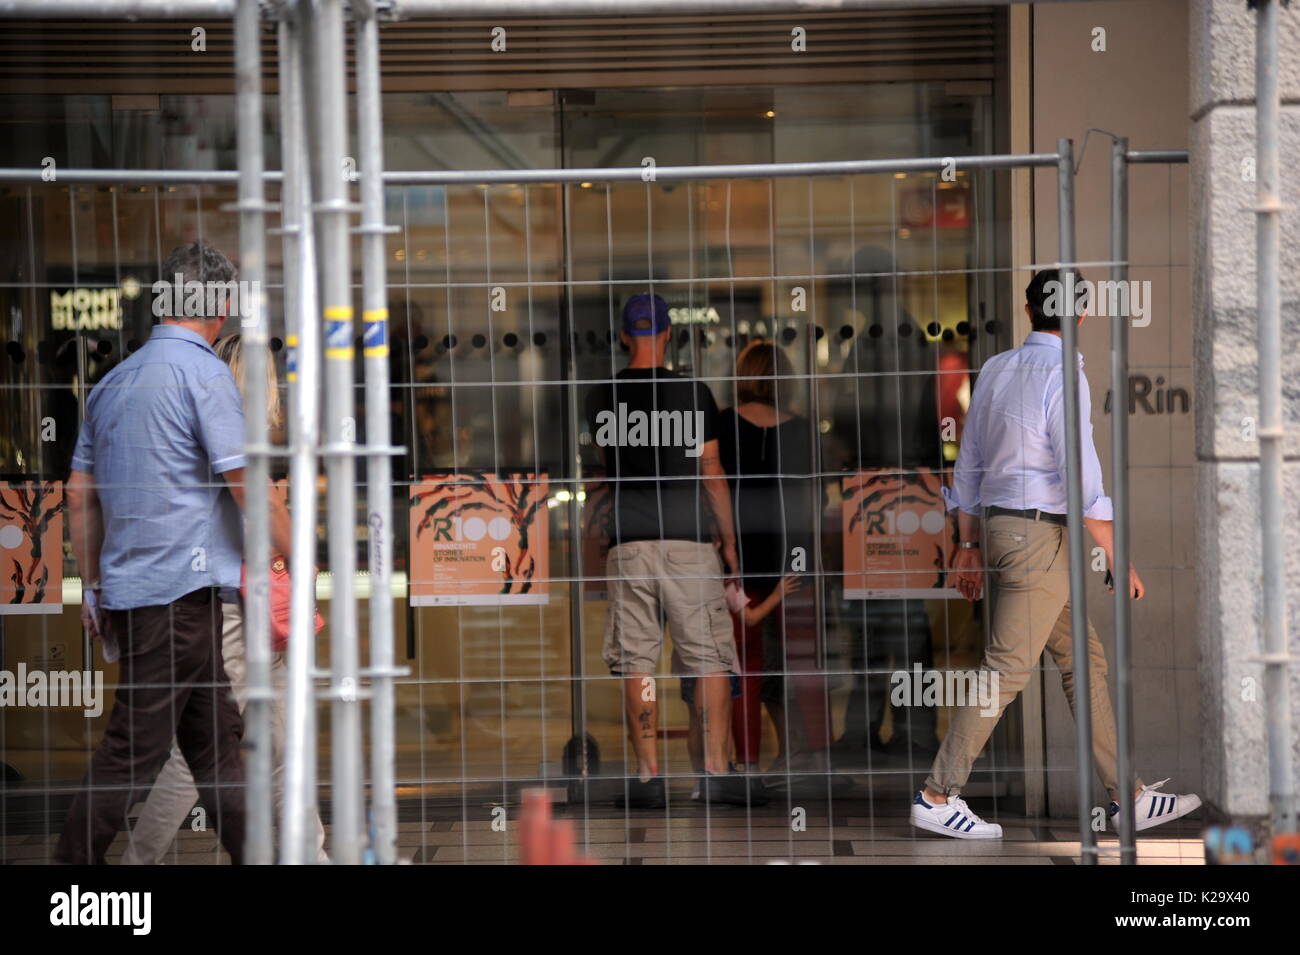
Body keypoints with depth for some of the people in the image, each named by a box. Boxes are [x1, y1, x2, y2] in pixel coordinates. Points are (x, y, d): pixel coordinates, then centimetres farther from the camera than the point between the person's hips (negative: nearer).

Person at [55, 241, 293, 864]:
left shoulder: (115, 380, 16)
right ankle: (75, 861, -4)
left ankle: (254, 854, 17)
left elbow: (80, 493, 17)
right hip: (180, 586, -8)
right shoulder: (204, 371, -8)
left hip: (128, 590, 8)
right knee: (133, 749, -6)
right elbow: (244, 485, -13)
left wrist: (91, 586, 22)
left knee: (214, 738, 12)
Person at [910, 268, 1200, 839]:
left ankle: (1126, 796, 14)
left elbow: (968, 464, 13)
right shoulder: (1062, 377, -16)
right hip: (1040, 537, -9)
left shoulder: (996, 369, 9)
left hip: (1002, 529, 9)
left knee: (1083, 660, 11)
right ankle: (937, 798, 1)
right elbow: (1082, 480, -19)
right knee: (1008, 670, -3)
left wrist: (969, 546, 20)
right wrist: (1118, 561, -12)